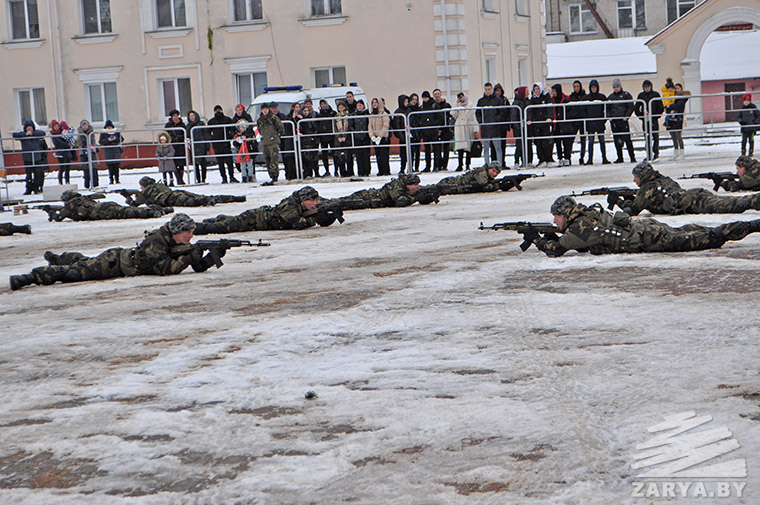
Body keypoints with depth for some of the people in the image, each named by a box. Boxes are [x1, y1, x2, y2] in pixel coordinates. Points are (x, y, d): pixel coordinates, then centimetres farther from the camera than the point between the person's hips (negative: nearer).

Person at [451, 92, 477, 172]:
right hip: (459, 128, 0)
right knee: (460, 147, -11)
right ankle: (460, 165, -12)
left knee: (468, 147, 0)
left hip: (468, 128, 0)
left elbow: (474, 118, 10)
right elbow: (453, 115, -5)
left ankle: (467, 165, 6)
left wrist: (475, 129, 2)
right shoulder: (457, 106, 12)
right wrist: (456, 105, -4)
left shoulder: (470, 106, 11)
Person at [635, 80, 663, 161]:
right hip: (645, 119, 2)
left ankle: (656, 153, 3)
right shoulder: (641, 95, 8)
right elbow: (636, 108, 12)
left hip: (654, 119, -2)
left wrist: (657, 115, -8)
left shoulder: (655, 94, 3)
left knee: (655, 136, -3)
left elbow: (661, 106, 4)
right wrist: (641, 115, -1)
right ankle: (649, 154, 6)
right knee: (647, 137, 1)